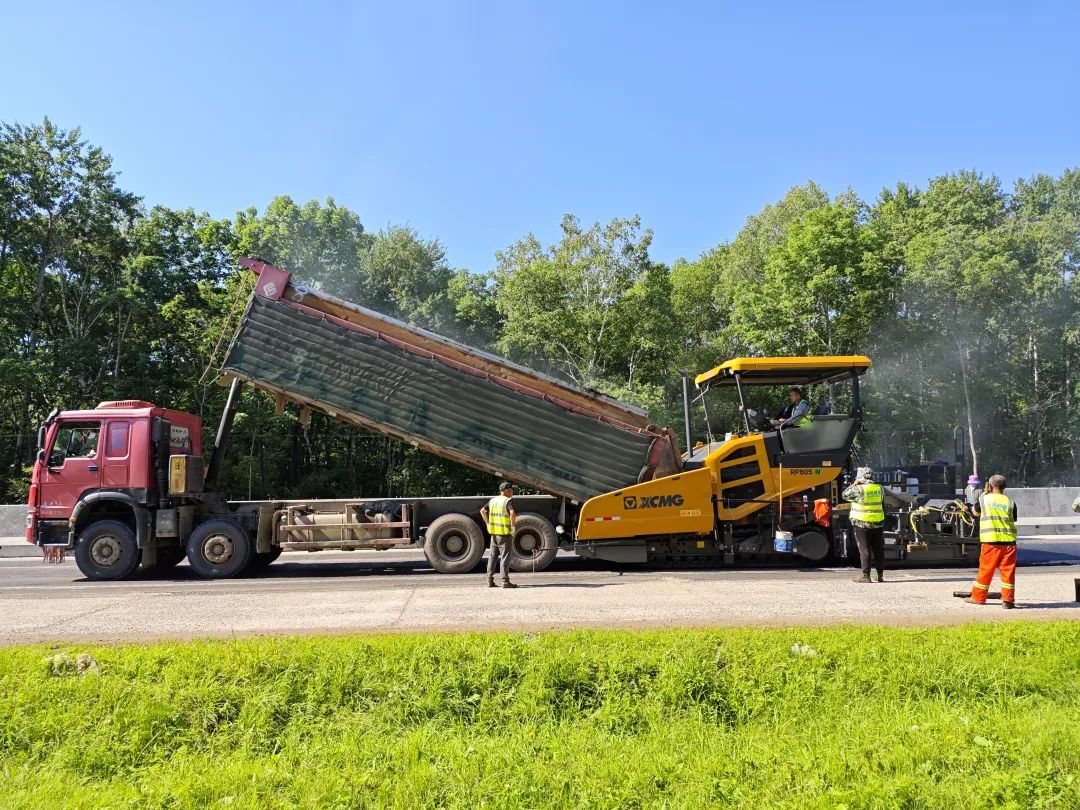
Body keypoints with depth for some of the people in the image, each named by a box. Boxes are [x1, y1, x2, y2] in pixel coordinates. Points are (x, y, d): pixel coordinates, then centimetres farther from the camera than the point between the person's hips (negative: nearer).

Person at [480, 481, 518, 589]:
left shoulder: (493, 500, 12)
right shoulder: (508, 501, -11)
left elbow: (482, 511, 17)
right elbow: (512, 513, -28)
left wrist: (488, 523, 15)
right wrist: (513, 526, -16)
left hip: (494, 532, 7)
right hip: (504, 532, -7)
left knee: (493, 556, 13)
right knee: (505, 557, -2)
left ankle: (490, 581, 15)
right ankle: (505, 581, -1)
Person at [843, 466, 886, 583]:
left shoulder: (859, 489, -14)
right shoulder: (880, 488, 4)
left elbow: (845, 495, 0)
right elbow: (883, 506, 15)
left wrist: (854, 484, 7)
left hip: (863, 524, -5)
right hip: (878, 524, 5)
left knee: (865, 550, -1)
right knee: (878, 550, 11)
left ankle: (866, 575, 0)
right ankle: (880, 575, 16)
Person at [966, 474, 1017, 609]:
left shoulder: (984, 499, 0)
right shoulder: (1010, 502, -1)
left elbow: (976, 511, 19)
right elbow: (1014, 520, 7)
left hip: (990, 541, 0)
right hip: (1008, 541, 0)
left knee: (985, 570, 8)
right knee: (1008, 571, 4)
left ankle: (978, 597, 18)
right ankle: (1007, 600, 2)